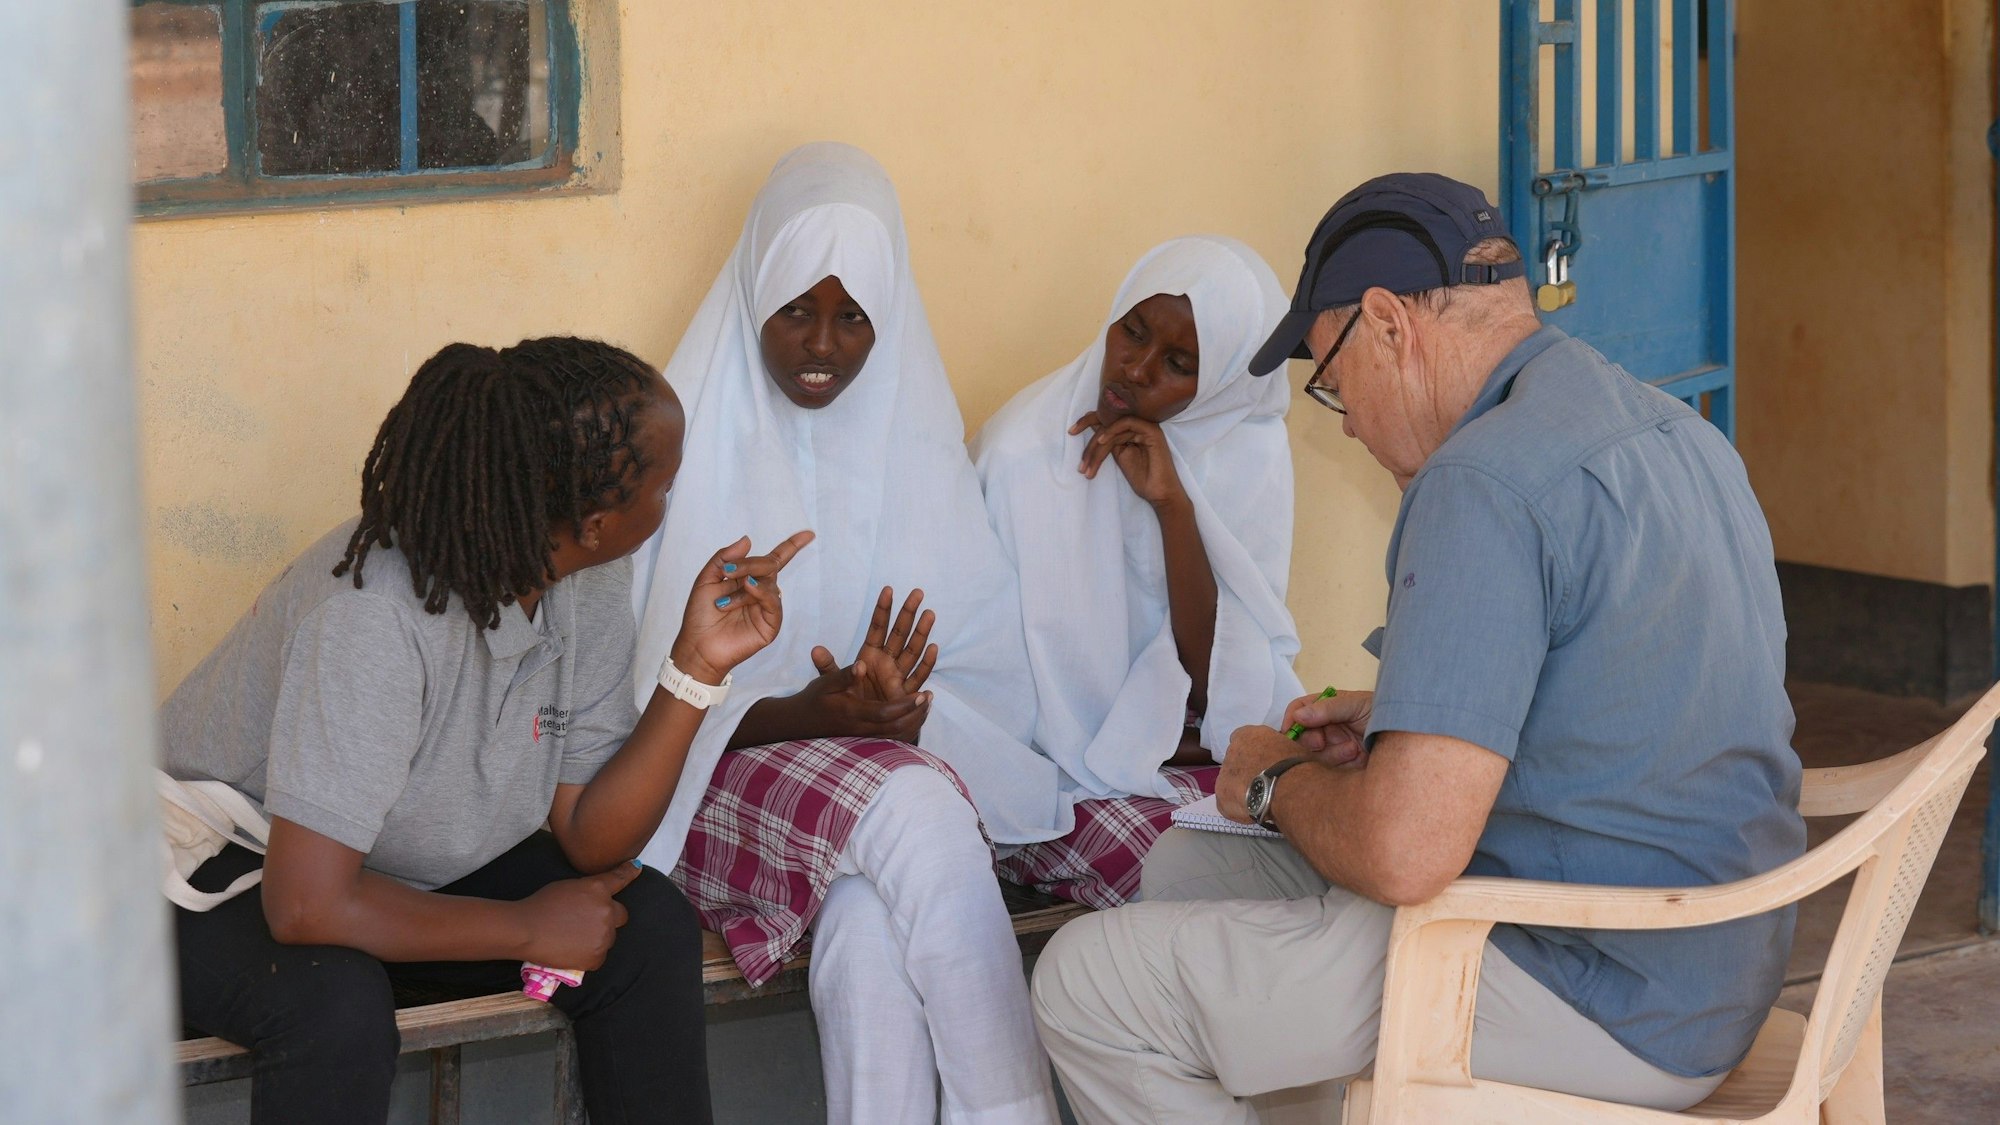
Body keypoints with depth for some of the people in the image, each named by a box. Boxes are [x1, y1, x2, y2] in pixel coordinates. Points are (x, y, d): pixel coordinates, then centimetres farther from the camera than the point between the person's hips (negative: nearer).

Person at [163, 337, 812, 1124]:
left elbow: (589, 840, -9)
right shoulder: (377, 610, -36)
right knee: (336, 1000, -38)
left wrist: (697, 667, -21)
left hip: (406, 867, 7)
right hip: (221, 874, -7)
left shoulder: (591, 584, -11)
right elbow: (308, 905, -38)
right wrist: (530, 929, -25)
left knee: (651, 926, -13)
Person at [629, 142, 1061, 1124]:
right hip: (727, 778, -2)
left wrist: (905, 712, -18)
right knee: (912, 809, -34)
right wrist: (809, 714, -21)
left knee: (874, 922, -34)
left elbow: (989, 673, 5)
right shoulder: (692, 442, -1)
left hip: (903, 756, 2)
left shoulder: (919, 448, 10)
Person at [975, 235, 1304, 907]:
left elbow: (1222, 689, -9)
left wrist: (1174, 506, -18)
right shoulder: (1023, 449, -13)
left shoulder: (1249, 453, -2)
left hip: (1198, 759, 4)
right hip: (1061, 770, -3)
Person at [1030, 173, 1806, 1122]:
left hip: (1595, 1004, -10)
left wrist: (1279, 781, -6)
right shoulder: (1672, 430, 9)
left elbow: (1405, 855, -27)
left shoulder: (1485, 485, -22)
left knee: (1091, 983, -5)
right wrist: (1404, 725, 18)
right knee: (1184, 868, 21)